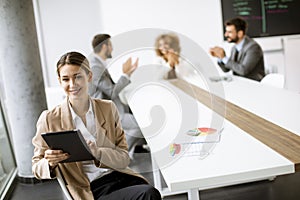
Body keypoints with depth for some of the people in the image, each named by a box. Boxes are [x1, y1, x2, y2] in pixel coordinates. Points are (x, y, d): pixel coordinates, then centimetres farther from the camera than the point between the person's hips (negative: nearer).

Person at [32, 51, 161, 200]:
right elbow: (36, 167, 8)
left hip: (121, 176, 4)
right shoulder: (49, 119, 1)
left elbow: (124, 158, 5)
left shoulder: (108, 108, 8)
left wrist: (98, 153, -15)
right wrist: (49, 163, -15)